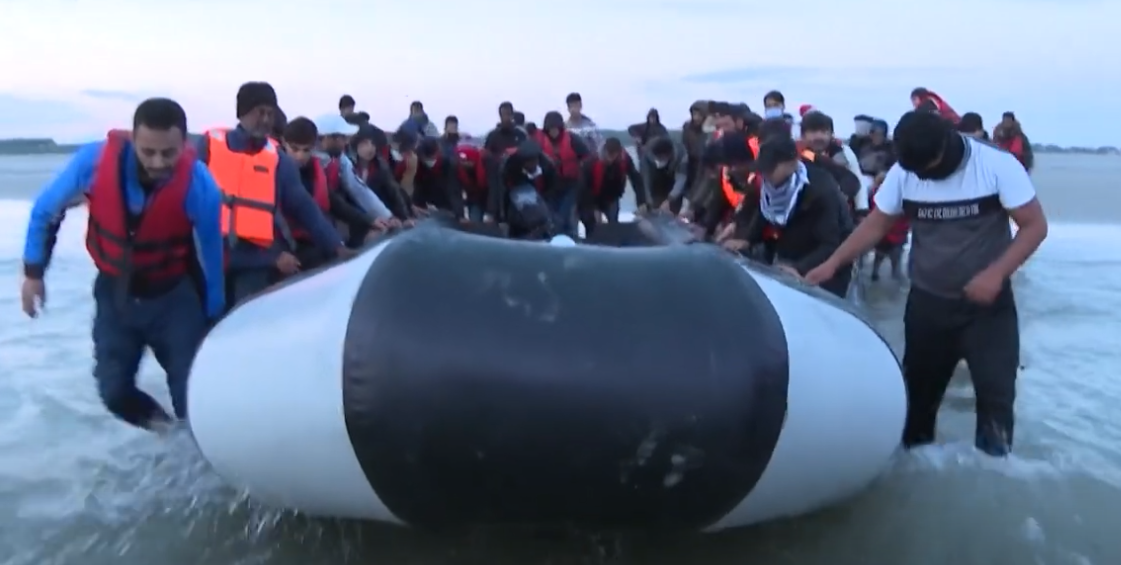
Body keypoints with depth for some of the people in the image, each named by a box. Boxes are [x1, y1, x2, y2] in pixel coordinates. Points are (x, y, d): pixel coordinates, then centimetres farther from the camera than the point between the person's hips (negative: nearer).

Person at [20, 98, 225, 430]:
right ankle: (158, 424, 35)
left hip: (175, 295, -2)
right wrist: (34, 272, 1)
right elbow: (44, 210, -4)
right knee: (114, 392, 6)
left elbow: (212, 253, -13)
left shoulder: (199, 185, -27)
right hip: (114, 292, 2)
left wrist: (213, 320, -6)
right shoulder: (95, 160, -24)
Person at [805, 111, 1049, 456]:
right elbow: (877, 223, 1)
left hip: (988, 302, -2)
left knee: (995, 393, 2)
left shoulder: (997, 165, -16)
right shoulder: (903, 172, -8)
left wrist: (996, 274, -26)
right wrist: (833, 263, -10)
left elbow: (1035, 226, -12)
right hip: (927, 301, 3)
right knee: (918, 391, 11)